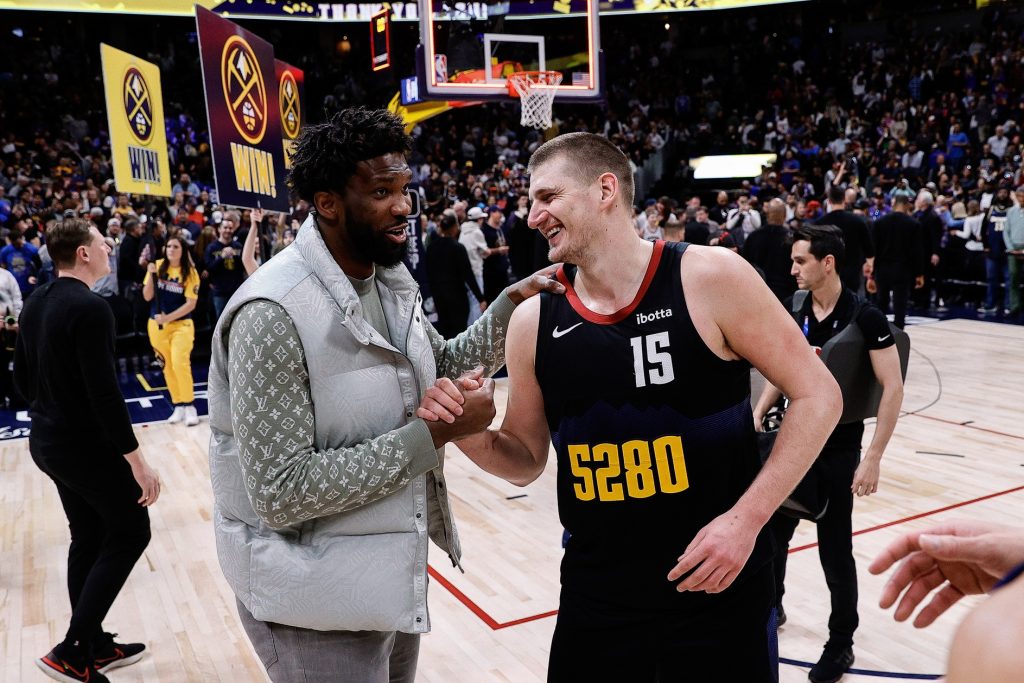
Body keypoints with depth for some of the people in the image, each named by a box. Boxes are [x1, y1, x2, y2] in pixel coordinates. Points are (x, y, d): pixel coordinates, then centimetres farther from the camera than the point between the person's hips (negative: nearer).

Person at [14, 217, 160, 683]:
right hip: (87, 445, -9)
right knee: (130, 533, 5)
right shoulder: (90, 308, -22)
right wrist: (136, 460, -21)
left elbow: (21, 376, 14)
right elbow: (104, 393, -26)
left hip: (48, 442, 9)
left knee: (88, 539, 17)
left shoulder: (35, 303, 6)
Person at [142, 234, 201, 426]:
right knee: (167, 366, 8)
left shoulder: (190, 272, -7)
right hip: (157, 325, 3)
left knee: (180, 363, -16)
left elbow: (191, 304, -10)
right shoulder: (157, 266, -1)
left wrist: (168, 317, -18)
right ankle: (178, 405, 18)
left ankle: (189, 406, -4)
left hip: (181, 325, -3)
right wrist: (151, 275, -17)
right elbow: (147, 297, -3)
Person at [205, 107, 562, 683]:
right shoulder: (274, 313, -26)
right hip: (318, 601, -7)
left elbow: (444, 368, 14)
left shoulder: (393, 281, 1)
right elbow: (280, 492, -27)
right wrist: (432, 434, -27)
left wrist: (511, 304, -2)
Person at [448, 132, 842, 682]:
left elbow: (817, 397, -8)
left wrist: (746, 518, -15)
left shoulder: (711, 278, -13)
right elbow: (527, 460, 7)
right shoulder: (533, 320, -3)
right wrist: (470, 434, -13)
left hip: (720, 586, -2)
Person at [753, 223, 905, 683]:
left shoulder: (864, 318, -15)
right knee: (770, 533, 15)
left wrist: (873, 458, -17)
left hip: (838, 453, -5)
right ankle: (770, 609, 40)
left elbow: (892, 389, -14)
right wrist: (759, 412, -1)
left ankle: (841, 645, 26)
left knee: (835, 552, 5)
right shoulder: (793, 313, 1)